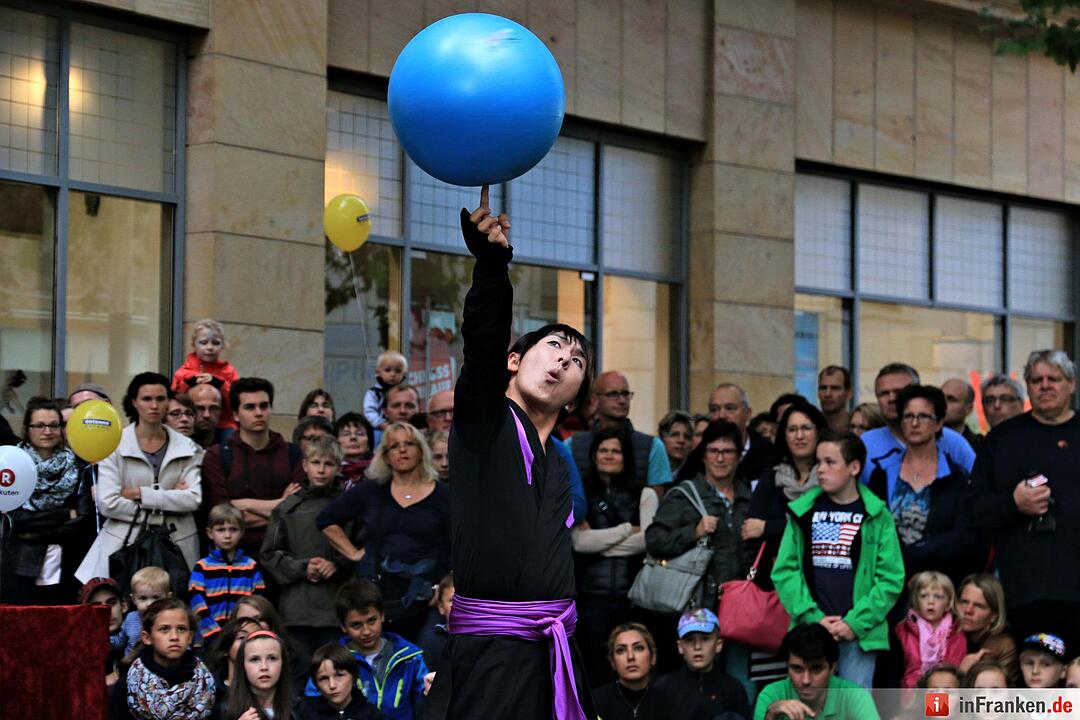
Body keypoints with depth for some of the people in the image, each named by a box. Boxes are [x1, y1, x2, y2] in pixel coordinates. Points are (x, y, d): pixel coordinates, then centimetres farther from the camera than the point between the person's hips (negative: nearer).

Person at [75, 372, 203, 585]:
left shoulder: (187, 448, 9)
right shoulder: (115, 446, 2)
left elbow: (194, 499, -4)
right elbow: (108, 504, -8)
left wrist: (140, 494, -10)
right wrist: (168, 500, -6)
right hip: (125, 545, -2)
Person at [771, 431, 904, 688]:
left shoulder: (876, 516, 2)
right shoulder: (803, 513, 8)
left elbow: (891, 578, -1)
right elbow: (784, 570, 4)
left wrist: (855, 623, -9)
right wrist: (813, 617, -7)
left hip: (859, 633, -2)